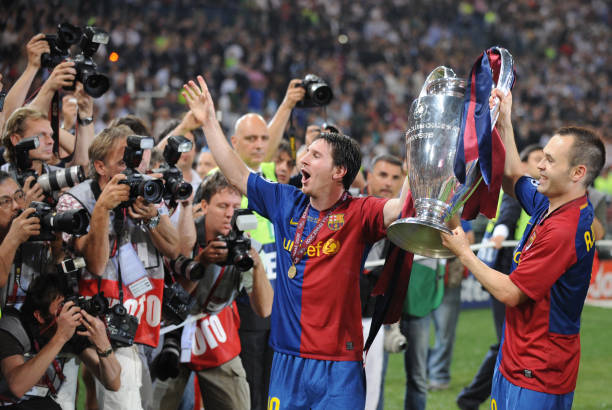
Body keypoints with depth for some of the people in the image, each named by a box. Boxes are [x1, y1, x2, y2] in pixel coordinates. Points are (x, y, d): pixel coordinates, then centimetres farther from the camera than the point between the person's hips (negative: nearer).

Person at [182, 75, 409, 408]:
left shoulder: (357, 213, -6)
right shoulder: (287, 203, 9)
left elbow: (401, 209, -23)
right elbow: (238, 175, 17)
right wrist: (209, 122, 19)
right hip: (287, 359, 5)